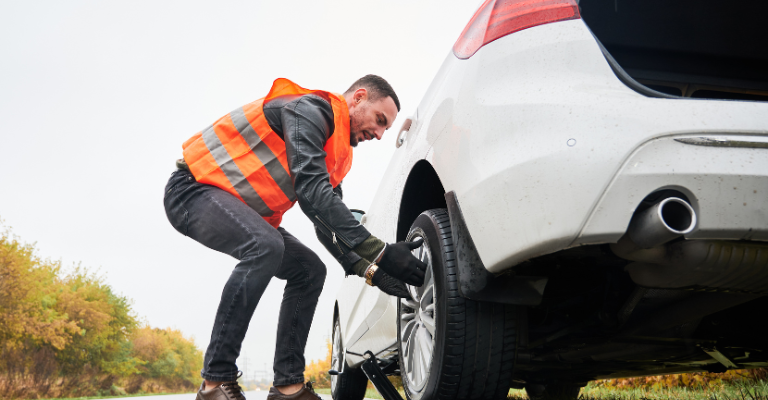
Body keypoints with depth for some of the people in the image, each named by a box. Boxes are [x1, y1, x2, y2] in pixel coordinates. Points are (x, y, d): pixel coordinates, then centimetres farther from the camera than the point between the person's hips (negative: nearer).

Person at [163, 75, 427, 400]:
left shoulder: (336, 156, 12)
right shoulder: (309, 110, -18)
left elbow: (327, 223, 10)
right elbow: (312, 191, -31)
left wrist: (370, 271, -6)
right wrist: (381, 252, -34)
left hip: (241, 210, 10)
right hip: (193, 188, -10)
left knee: (309, 271, 1)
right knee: (265, 247, -35)